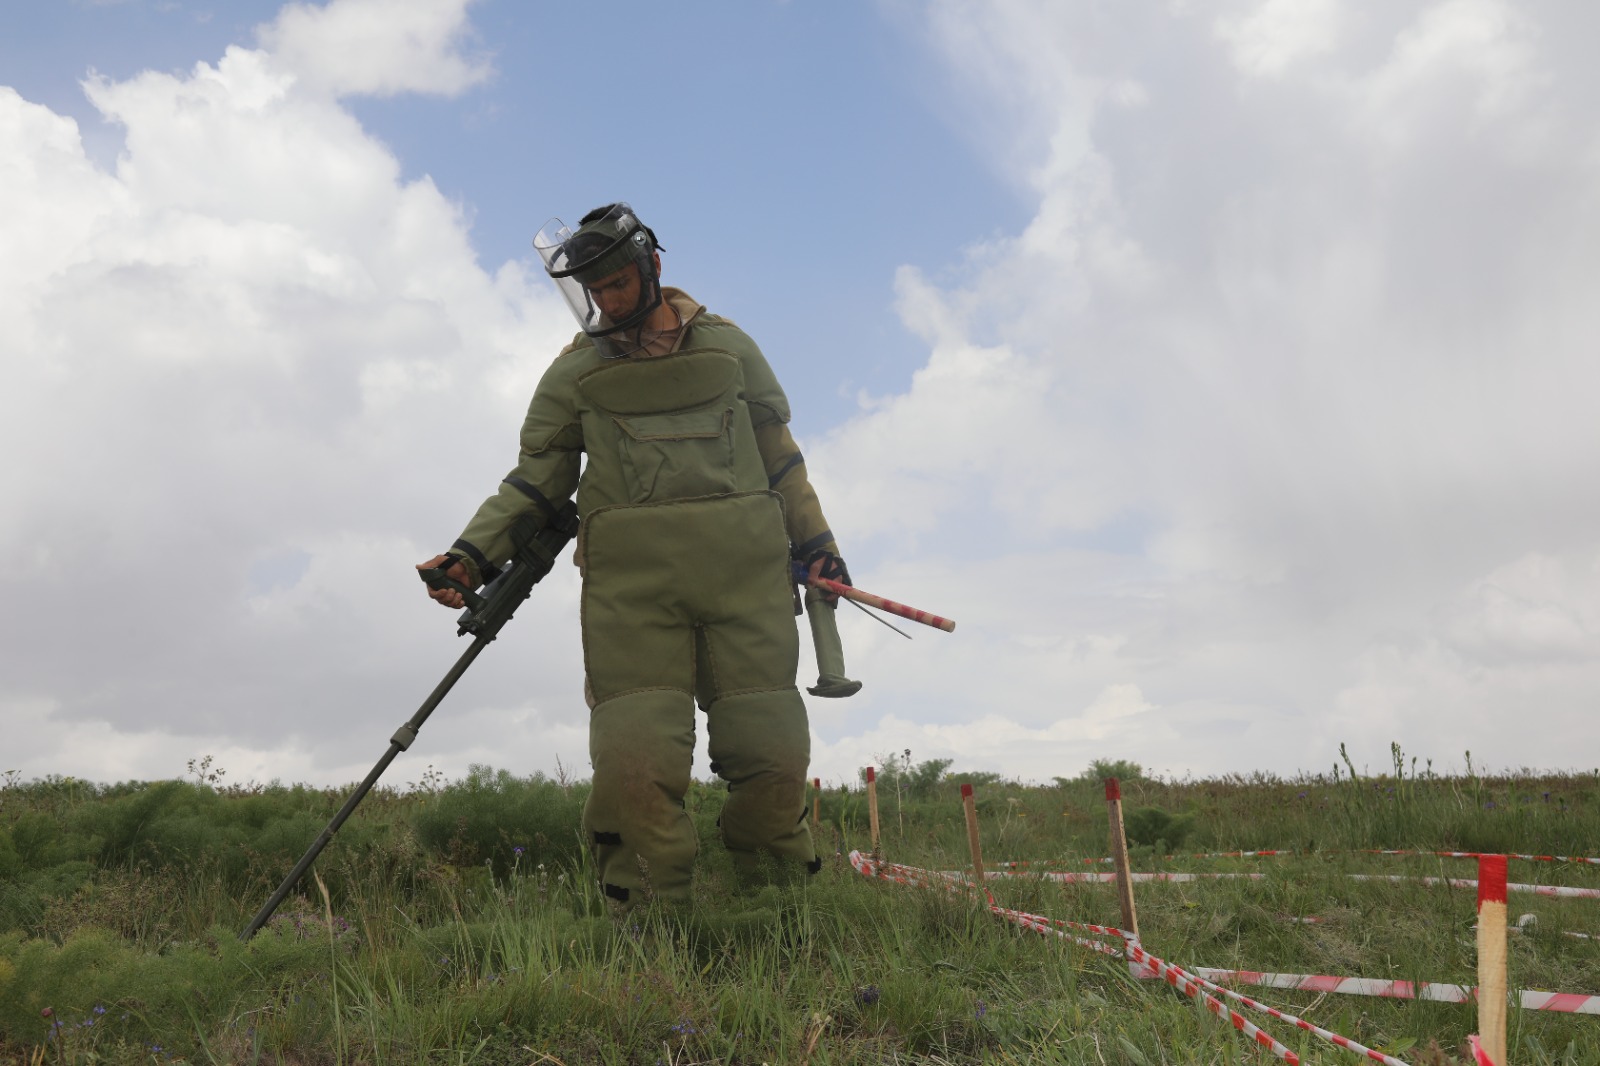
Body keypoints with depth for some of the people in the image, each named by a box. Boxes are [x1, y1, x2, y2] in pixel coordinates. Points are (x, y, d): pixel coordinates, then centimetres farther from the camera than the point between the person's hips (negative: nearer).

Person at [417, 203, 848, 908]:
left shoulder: (728, 346, 17)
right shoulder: (575, 372, 15)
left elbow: (778, 453, 22)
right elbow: (537, 479, 13)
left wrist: (812, 542, 18)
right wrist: (475, 553, 0)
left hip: (743, 566, 1)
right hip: (631, 578, -1)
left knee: (771, 753, -4)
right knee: (635, 758, -14)